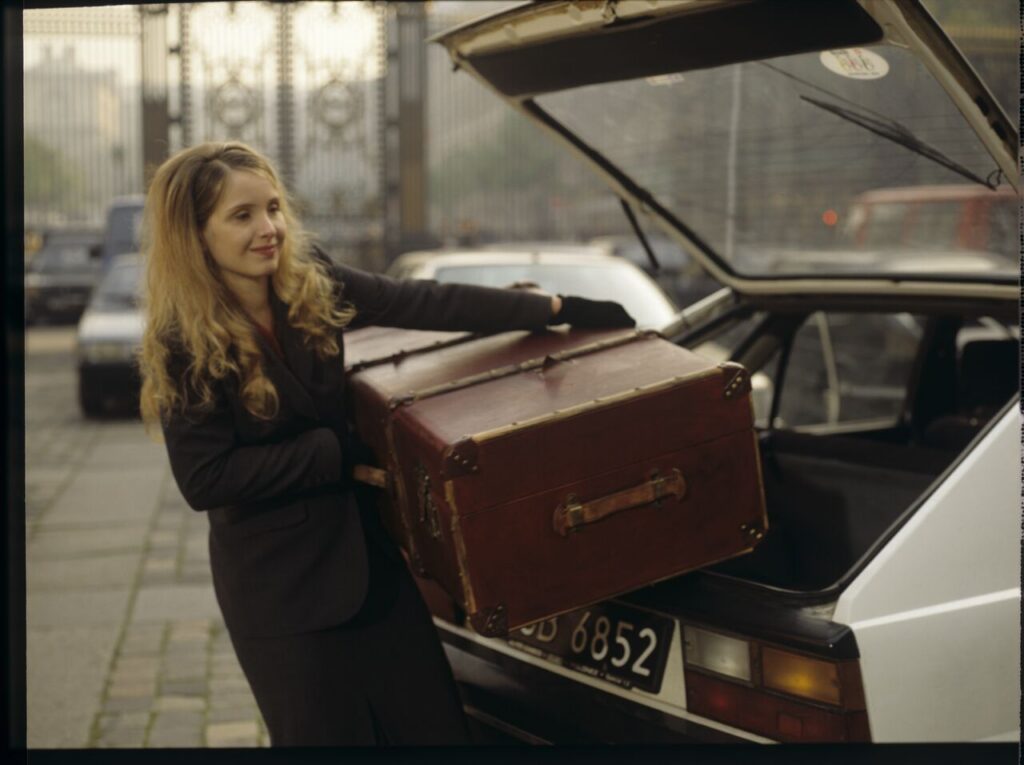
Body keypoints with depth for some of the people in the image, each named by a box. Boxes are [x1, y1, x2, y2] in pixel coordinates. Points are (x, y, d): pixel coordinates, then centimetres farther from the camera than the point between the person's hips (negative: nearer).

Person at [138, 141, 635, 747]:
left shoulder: (309, 285, -3)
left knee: (435, 725, 11)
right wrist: (340, 451, -19)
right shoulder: (184, 346, -16)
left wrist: (551, 309, -3)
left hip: (366, 552, 5)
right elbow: (205, 479, -19)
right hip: (281, 586, -5)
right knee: (328, 732, 6)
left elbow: (426, 304, -1)